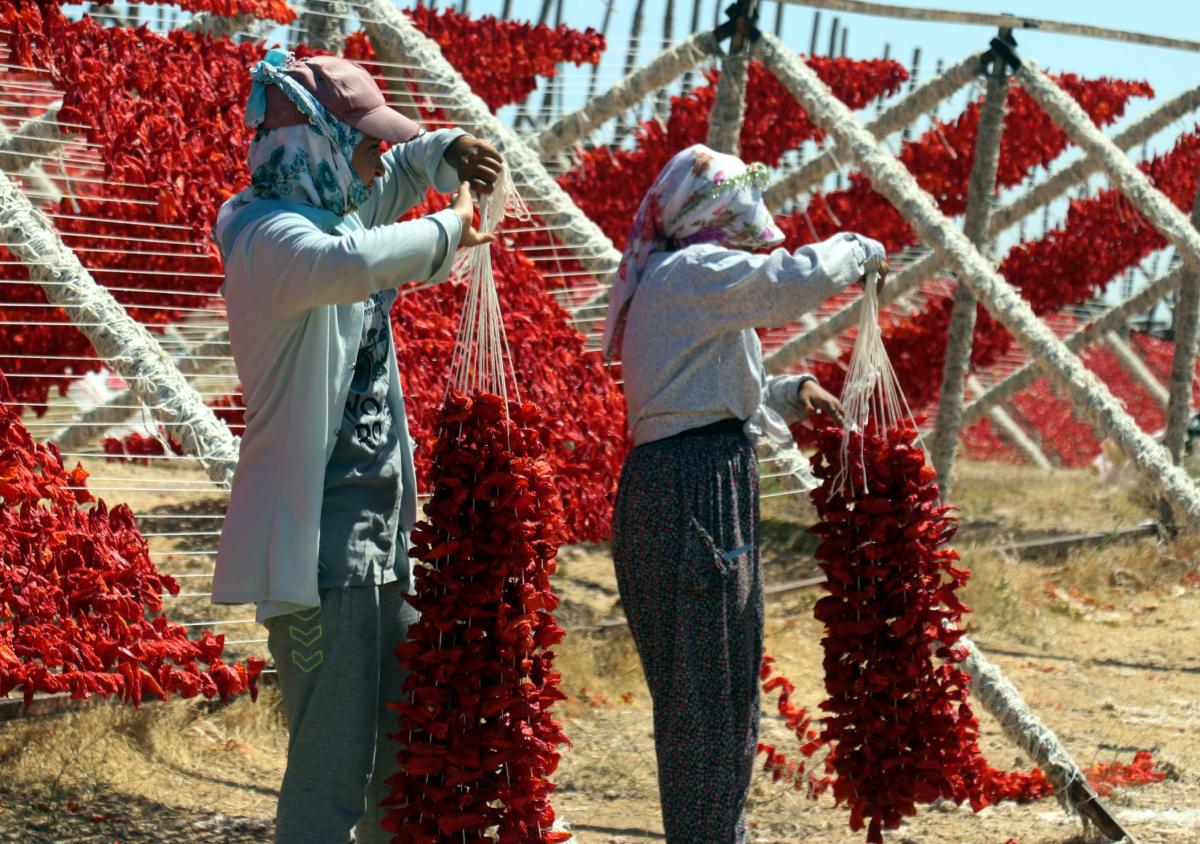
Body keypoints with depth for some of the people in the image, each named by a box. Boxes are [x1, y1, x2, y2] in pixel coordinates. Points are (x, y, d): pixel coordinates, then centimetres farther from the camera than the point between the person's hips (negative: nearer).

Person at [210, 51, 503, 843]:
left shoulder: (335, 210, 12)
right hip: (321, 538, -10)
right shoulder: (270, 236, -16)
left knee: (405, 752, 17)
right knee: (333, 764, -12)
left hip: (379, 528, 10)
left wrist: (453, 152, 10)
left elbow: (400, 169, 32)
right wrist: (449, 231, -23)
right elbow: (355, 264, -39)